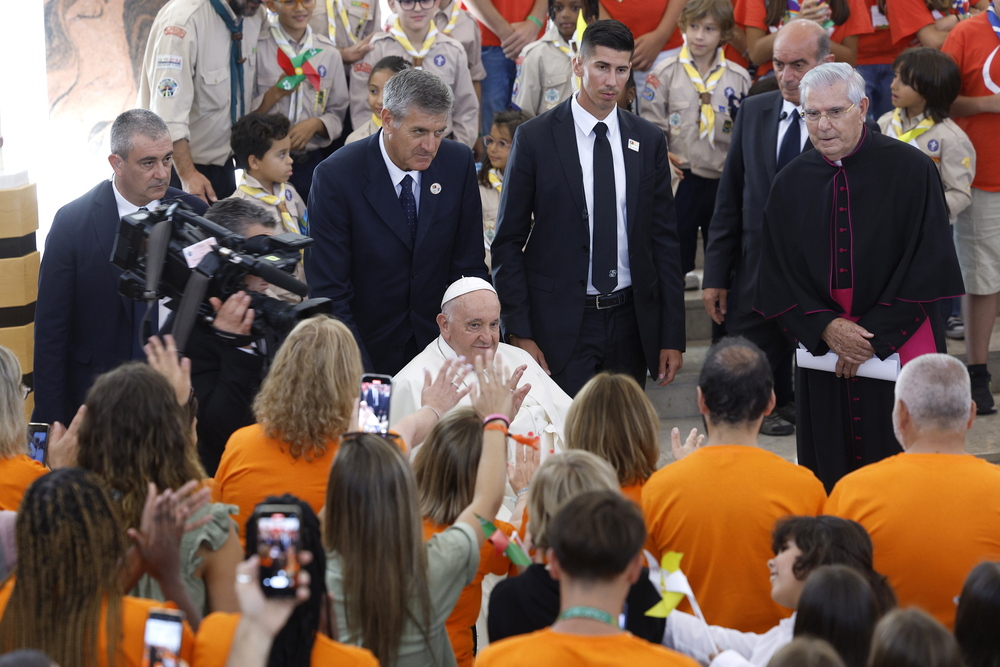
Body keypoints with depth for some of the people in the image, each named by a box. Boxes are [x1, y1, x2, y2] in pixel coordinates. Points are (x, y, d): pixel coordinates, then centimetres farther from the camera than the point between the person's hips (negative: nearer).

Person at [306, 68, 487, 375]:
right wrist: (360, 379, -23)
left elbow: (470, 266, 2)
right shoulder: (336, 176, -17)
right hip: (369, 347, -3)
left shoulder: (458, 163, -5)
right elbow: (327, 289, -17)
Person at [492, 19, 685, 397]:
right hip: (560, 322, -3)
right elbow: (508, 242, -2)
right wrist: (519, 333, -9)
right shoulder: (535, 138, -3)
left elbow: (664, 239, 9)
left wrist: (672, 336, 5)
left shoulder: (649, 141, 6)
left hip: (630, 321, 3)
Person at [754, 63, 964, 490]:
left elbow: (929, 265, -8)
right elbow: (777, 278, 5)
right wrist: (825, 327, -11)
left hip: (898, 351, -3)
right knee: (828, 476, 5)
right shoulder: (790, 185, 5)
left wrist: (876, 335, -11)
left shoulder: (911, 171, -5)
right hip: (821, 353, 3)